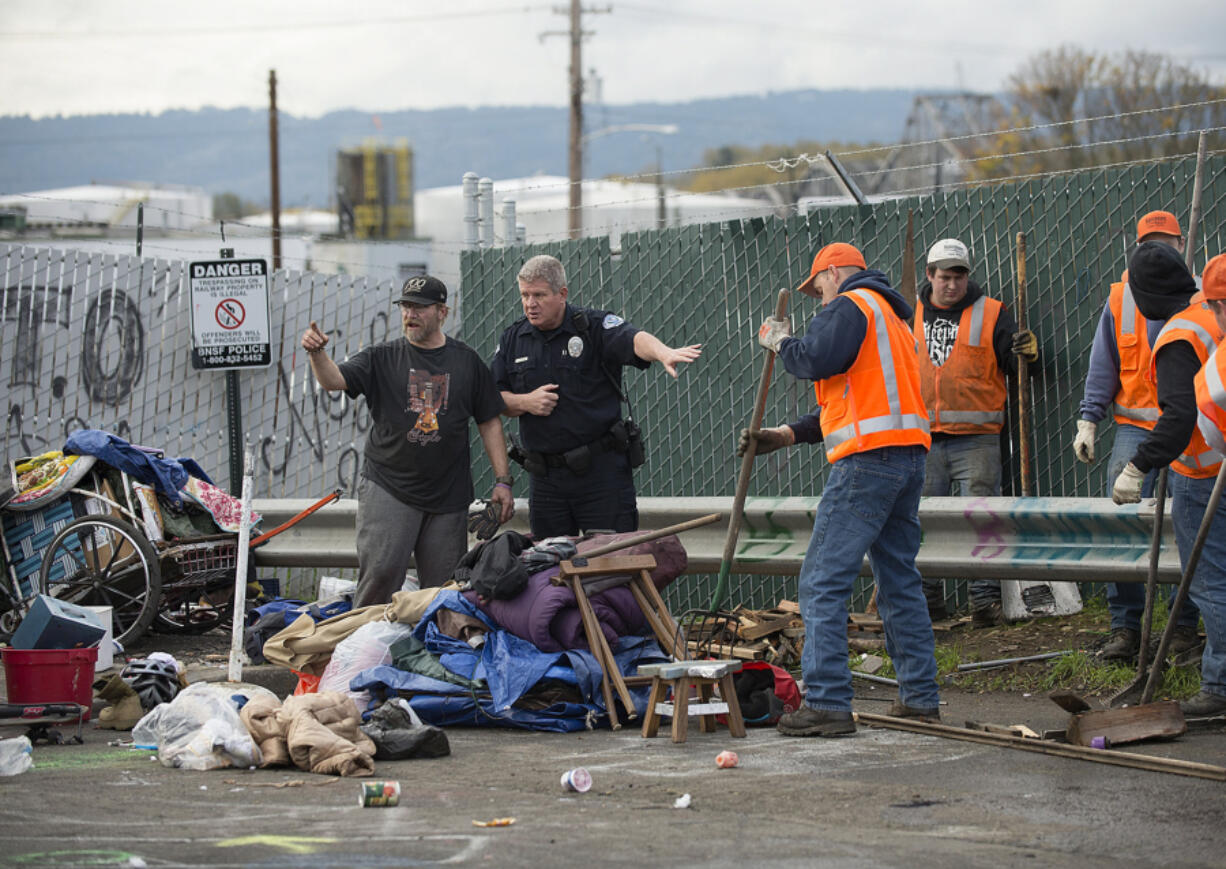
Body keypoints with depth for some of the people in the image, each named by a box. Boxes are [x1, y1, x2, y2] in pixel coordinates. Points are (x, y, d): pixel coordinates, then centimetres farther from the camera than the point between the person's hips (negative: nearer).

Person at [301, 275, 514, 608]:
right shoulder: (381, 358, 4)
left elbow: (489, 421, 11)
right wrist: (317, 353, -33)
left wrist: (502, 481, 5)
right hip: (387, 489, -2)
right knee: (380, 571, -14)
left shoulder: (466, 361, 9)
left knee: (444, 585, 3)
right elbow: (334, 380, -11)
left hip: (449, 494, 2)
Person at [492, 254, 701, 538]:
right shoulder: (512, 340, 9)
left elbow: (634, 340, -25)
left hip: (603, 472, -4)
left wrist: (664, 353, -47)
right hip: (544, 479, 4)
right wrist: (524, 402, -8)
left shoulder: (595, 327, -5)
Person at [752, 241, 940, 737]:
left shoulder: (849, 305, -2)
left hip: (870, 457, -10)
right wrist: (791, 435, 23)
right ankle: (920, 699, 15)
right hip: (910, 454, 10)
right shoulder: (892, 317, 29)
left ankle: (826, 703, -15)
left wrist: (780, 342, 2)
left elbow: (815, 361, -19)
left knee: (823, 581, -9)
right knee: (899, 580, 15)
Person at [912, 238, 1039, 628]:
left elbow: (1014, 360, -1)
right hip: (923, 440, 3)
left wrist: (1028, 350, -22)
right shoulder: (910, 316, 12)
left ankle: (985, 600, -3)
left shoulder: (991, 314, 4)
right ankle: (926, 599, 12)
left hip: (975, 439, -3)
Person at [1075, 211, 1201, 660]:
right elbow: (1102, 365, 11)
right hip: (1135, 425, 1)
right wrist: (1088, 420, 3)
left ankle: (1185, 627, 10)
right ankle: (1125, 627, -3)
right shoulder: (1120, 299, 8)